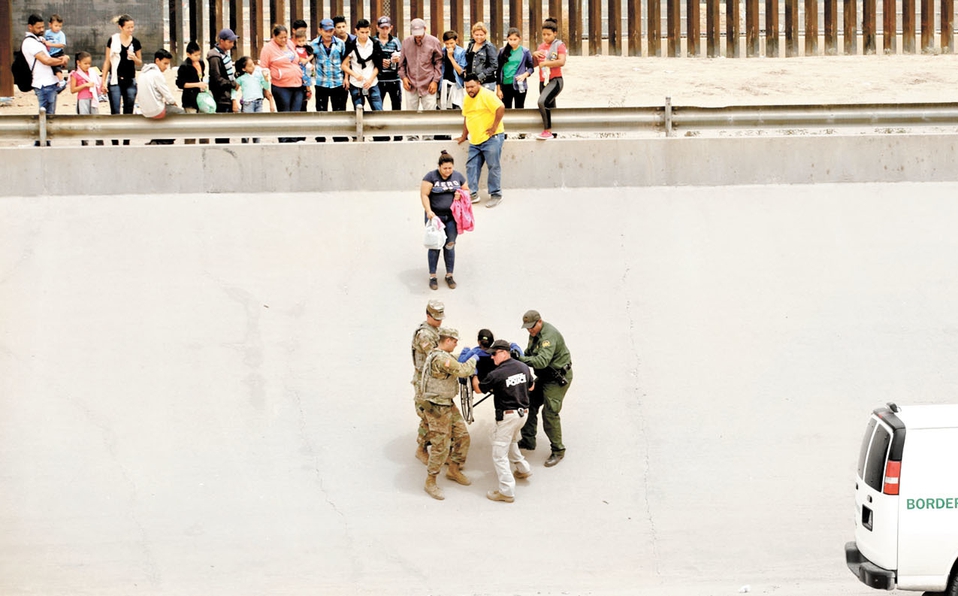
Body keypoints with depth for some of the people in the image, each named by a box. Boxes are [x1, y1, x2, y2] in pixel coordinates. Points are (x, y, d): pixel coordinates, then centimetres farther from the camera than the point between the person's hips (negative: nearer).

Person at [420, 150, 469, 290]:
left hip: (452, 217, 3)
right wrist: (428, 211, -22)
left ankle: (449, 275, 16)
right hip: (435, 216, -3)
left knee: (450, 245, 5)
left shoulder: (458, 176, 7)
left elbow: (467, 190, 18)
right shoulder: (431, 177, -6)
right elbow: (424, 195, -10)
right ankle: (432, 276, 8)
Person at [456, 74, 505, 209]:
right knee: (471, 166, 5)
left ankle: (496, 195, 1)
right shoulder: (467, 99, 14)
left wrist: (494, 128, -19)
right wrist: (464, 136, 25)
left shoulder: (486, 95, -12)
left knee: (493, 167, -5)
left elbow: (501, 108, -21)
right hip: (475, 140, 8)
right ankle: (473, 194, 11)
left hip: (491, 138, -8)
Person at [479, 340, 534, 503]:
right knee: (511, 442, 33)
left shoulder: (496, 374, -19)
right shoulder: (523, 367, 1)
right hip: (522, 413, 8)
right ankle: (523, 469, 39)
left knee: (499, 455, 0)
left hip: (507, 416, -8)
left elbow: (479, 389, -3)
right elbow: (531, 386, 18)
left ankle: (507, 491, -1)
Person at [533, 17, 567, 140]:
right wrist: (534, 55, 1)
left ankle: (547, 131, -24)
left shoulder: (559, 45, -5)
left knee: (542, 102, -27)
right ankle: (553, 134, 22)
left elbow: (561, 62, -20)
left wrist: (545, 63, -18)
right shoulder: (541, 46, 15)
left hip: (555, 80, -8)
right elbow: (535, 64, 20)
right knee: (549, 107, 13)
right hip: (543, 81, 8)